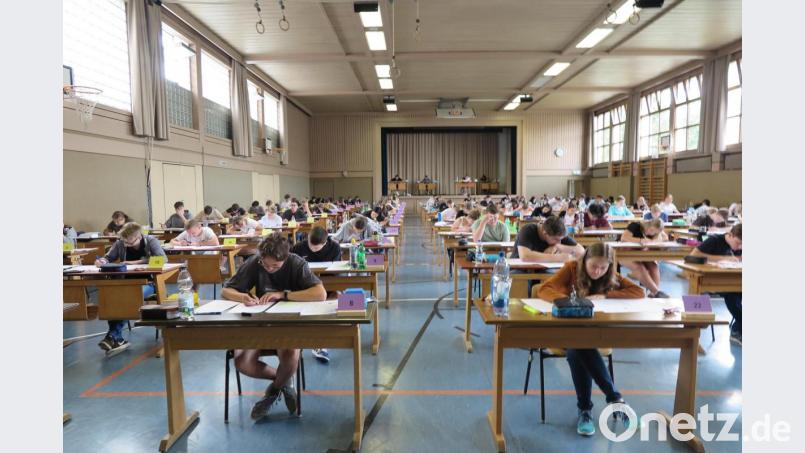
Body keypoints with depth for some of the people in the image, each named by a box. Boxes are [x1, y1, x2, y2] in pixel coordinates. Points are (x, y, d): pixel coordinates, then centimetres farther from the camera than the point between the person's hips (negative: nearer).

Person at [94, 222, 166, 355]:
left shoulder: (151, 241, -5)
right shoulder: (120, 243, 5)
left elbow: (163, 259, -18)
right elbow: (108, 257, 17)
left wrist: (136, 262, -19)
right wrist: (101, 260, -8)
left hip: (147, 282, -4)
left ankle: (113, 335, -22)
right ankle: (117, 339, -26)